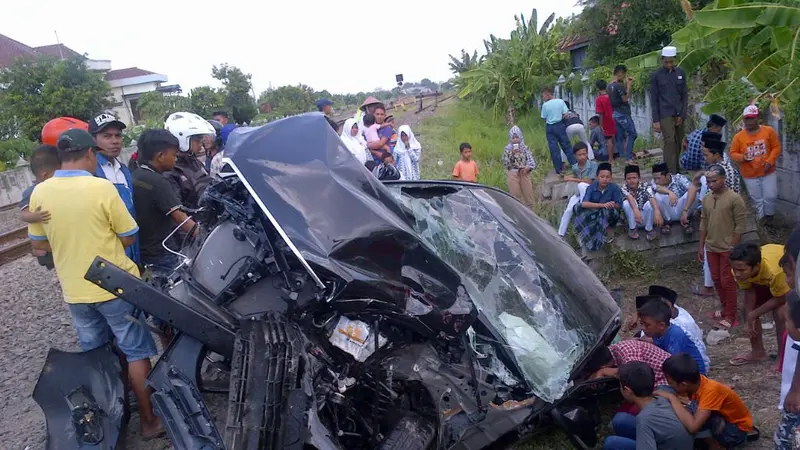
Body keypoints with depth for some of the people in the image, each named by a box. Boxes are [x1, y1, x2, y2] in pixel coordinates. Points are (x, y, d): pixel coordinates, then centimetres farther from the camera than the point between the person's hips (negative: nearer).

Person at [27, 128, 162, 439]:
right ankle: (148, 420, 14)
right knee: (136, 352, 8)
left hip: (74, 292, 5)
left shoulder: (39, 193, -4)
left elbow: (38, 243, 8)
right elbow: (129, 237, -9)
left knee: (93, 355, 20)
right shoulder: (102, 187, -18)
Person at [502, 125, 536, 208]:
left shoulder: (525, 148, 3)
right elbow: (505, 164, -10)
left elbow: (531, 161, 2)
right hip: (513, 174, -2)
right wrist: (512, 154, -20)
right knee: (515, 196, 2)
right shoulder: (508, 149, -1)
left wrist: (527, 168, -17)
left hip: (524, 173, 2)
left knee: (528, 195, 6)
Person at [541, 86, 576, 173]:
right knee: (566, 146, 12)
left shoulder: (545, 105, -10)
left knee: (554, 149, 3)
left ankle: (558, 169, 7)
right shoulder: (560, 101, -3)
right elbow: (565, 114, -1)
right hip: (560, 125, 2)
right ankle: (574, 164, 14)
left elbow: (544, 119, -6)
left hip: (550, 127, -2)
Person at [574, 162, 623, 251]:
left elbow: (619, 206, -14)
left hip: (610, 217, -2)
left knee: (607, 210, -37)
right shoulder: (592, 187, -13)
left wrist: (610, 205, -36)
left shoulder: (614, 188, -17)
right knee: (578, 207, -23)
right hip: (594, 215, 2)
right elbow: (584, 203, -26)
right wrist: (603, 205, -37)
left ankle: (610, 230, -7)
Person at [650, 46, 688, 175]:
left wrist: (682, 115, 1)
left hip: (679, 114, 4)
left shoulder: (681, 73, 8)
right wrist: (655, 120, -5)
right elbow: (654, 99, -1)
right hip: (665, 114, -4)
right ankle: (671, 172, -13)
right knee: (669, 141, -12)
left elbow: (685, 95, 10)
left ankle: (676, 168, 19)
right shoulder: (655, 75, -1)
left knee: (678, 142, 6)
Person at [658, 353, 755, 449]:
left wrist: (672, 398, -35)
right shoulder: (696, 382, -12)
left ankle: (716, 444, -9)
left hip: (738, 430, -8)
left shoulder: (710, 390, -33)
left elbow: (693, 426, -42)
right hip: (725, 420, 8)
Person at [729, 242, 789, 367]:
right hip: (764, 278, 5)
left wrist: (753, 315, -20)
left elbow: (780, 299, -27)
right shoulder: (739, 269, -31)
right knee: (749, 308, 1)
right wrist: (749, 319, -17)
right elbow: (749, 292, -12)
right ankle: (758, 352, 20)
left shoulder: (773, 270, -46)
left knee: (780, 313, -21)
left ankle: (784, 356, -2)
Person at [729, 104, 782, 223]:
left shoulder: (769, 131, -8)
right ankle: (762, 218, 30)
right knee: (757, 199, 12)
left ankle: (769, 215, 30)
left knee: (771, 196, 4)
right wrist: (742, 157, -24)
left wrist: (770, 161, -16)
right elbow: (733, 153, -3)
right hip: (750, 175, 0)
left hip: (768, 172, 0)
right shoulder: (738, 136, -9)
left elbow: (776, 147, -3)